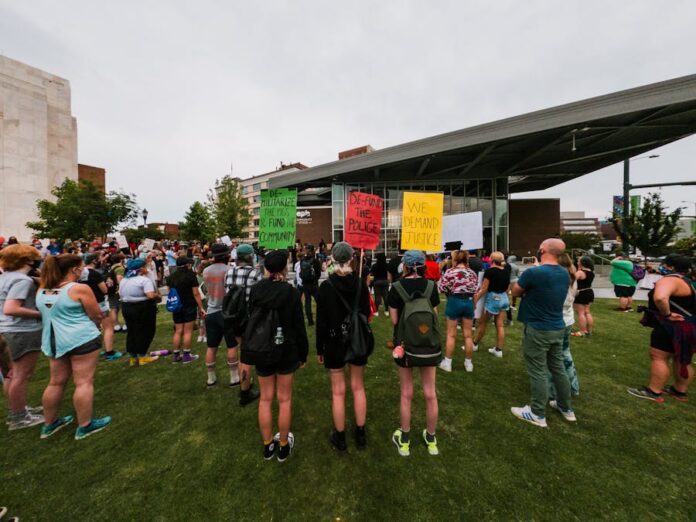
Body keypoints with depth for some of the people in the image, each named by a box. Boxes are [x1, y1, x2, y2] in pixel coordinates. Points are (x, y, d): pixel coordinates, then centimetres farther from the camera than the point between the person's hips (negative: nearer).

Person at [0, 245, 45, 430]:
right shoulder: (23, 280, -21)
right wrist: (40, 314, -19)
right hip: (24, 332, -10)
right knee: (22, 375, 3)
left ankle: (16, 410, 34)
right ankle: (19, 418, 15)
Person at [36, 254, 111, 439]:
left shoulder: (42, 290, 7)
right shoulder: (80, 289, -16)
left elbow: (51, 314, 20)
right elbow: (98, 316, -11)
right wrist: (90, 323, 10)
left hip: (53, 340, 8)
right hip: (82, 339, -8)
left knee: (56, 382, 19)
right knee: (84, 382, 1)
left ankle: (49, 423, 32)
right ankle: (85, 426, 10)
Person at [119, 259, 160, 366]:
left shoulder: (123, 280, 11)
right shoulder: (144, 279, -16)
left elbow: (121, 295, 17)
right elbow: (151, 295, -25)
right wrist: (158, 296, -7)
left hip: (126, 307, 8)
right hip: (143, 308, -8)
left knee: (131, 332, 15)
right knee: (145, 332, 5)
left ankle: (133, 358, 23)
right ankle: (142, 357, 11)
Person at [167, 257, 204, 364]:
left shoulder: (171, 277, 8)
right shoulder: (191, 275, -10)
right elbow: (196, 294, -11)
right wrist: (201, 307, -7)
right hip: (189, 307, -6)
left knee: (178, 331, 12)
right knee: (188, 331, 0)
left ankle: (176, 355, 18)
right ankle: (187, 355, 6)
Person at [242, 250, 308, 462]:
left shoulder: (255, 290, -7)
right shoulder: (291, 292, -15)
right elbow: (299, 326, -11)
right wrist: (303, 354, 0)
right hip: (286, 350, -2)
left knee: (265, 398, 17)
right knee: (284, 399, 13)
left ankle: (267, 445, 32)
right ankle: (283, 446, 29)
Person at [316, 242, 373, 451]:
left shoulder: (326, 286, -14)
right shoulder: (361, 284, -8)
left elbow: (321, 321, -10)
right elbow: (366, 314, -1)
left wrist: (319, 349, -1)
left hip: (335, 342, -2)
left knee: (338, 391, 13)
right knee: (358, 388, 18)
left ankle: (340, 437, 29)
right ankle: (360, 434, 33)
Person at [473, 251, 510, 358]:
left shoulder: (490, 271, -16)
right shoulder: (506, 272, 4)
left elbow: (484, 288, -17)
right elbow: (507, 288, 12)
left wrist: (475, 300, -12)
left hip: (492, 298, -7)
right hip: (503, 298, 7)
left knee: (482, 323, 8)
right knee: (500, 325, 9)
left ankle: (475, 345, 22)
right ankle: (498, 350, 15)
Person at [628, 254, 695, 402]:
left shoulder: (669, 280, -20)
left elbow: (660, 298, -40)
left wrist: (667, 314, -26)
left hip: (672, 328, -10)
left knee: (658, 358, -2)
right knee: (682, 360, 18)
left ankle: (654, 392, 5)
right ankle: (680, 391, 30)